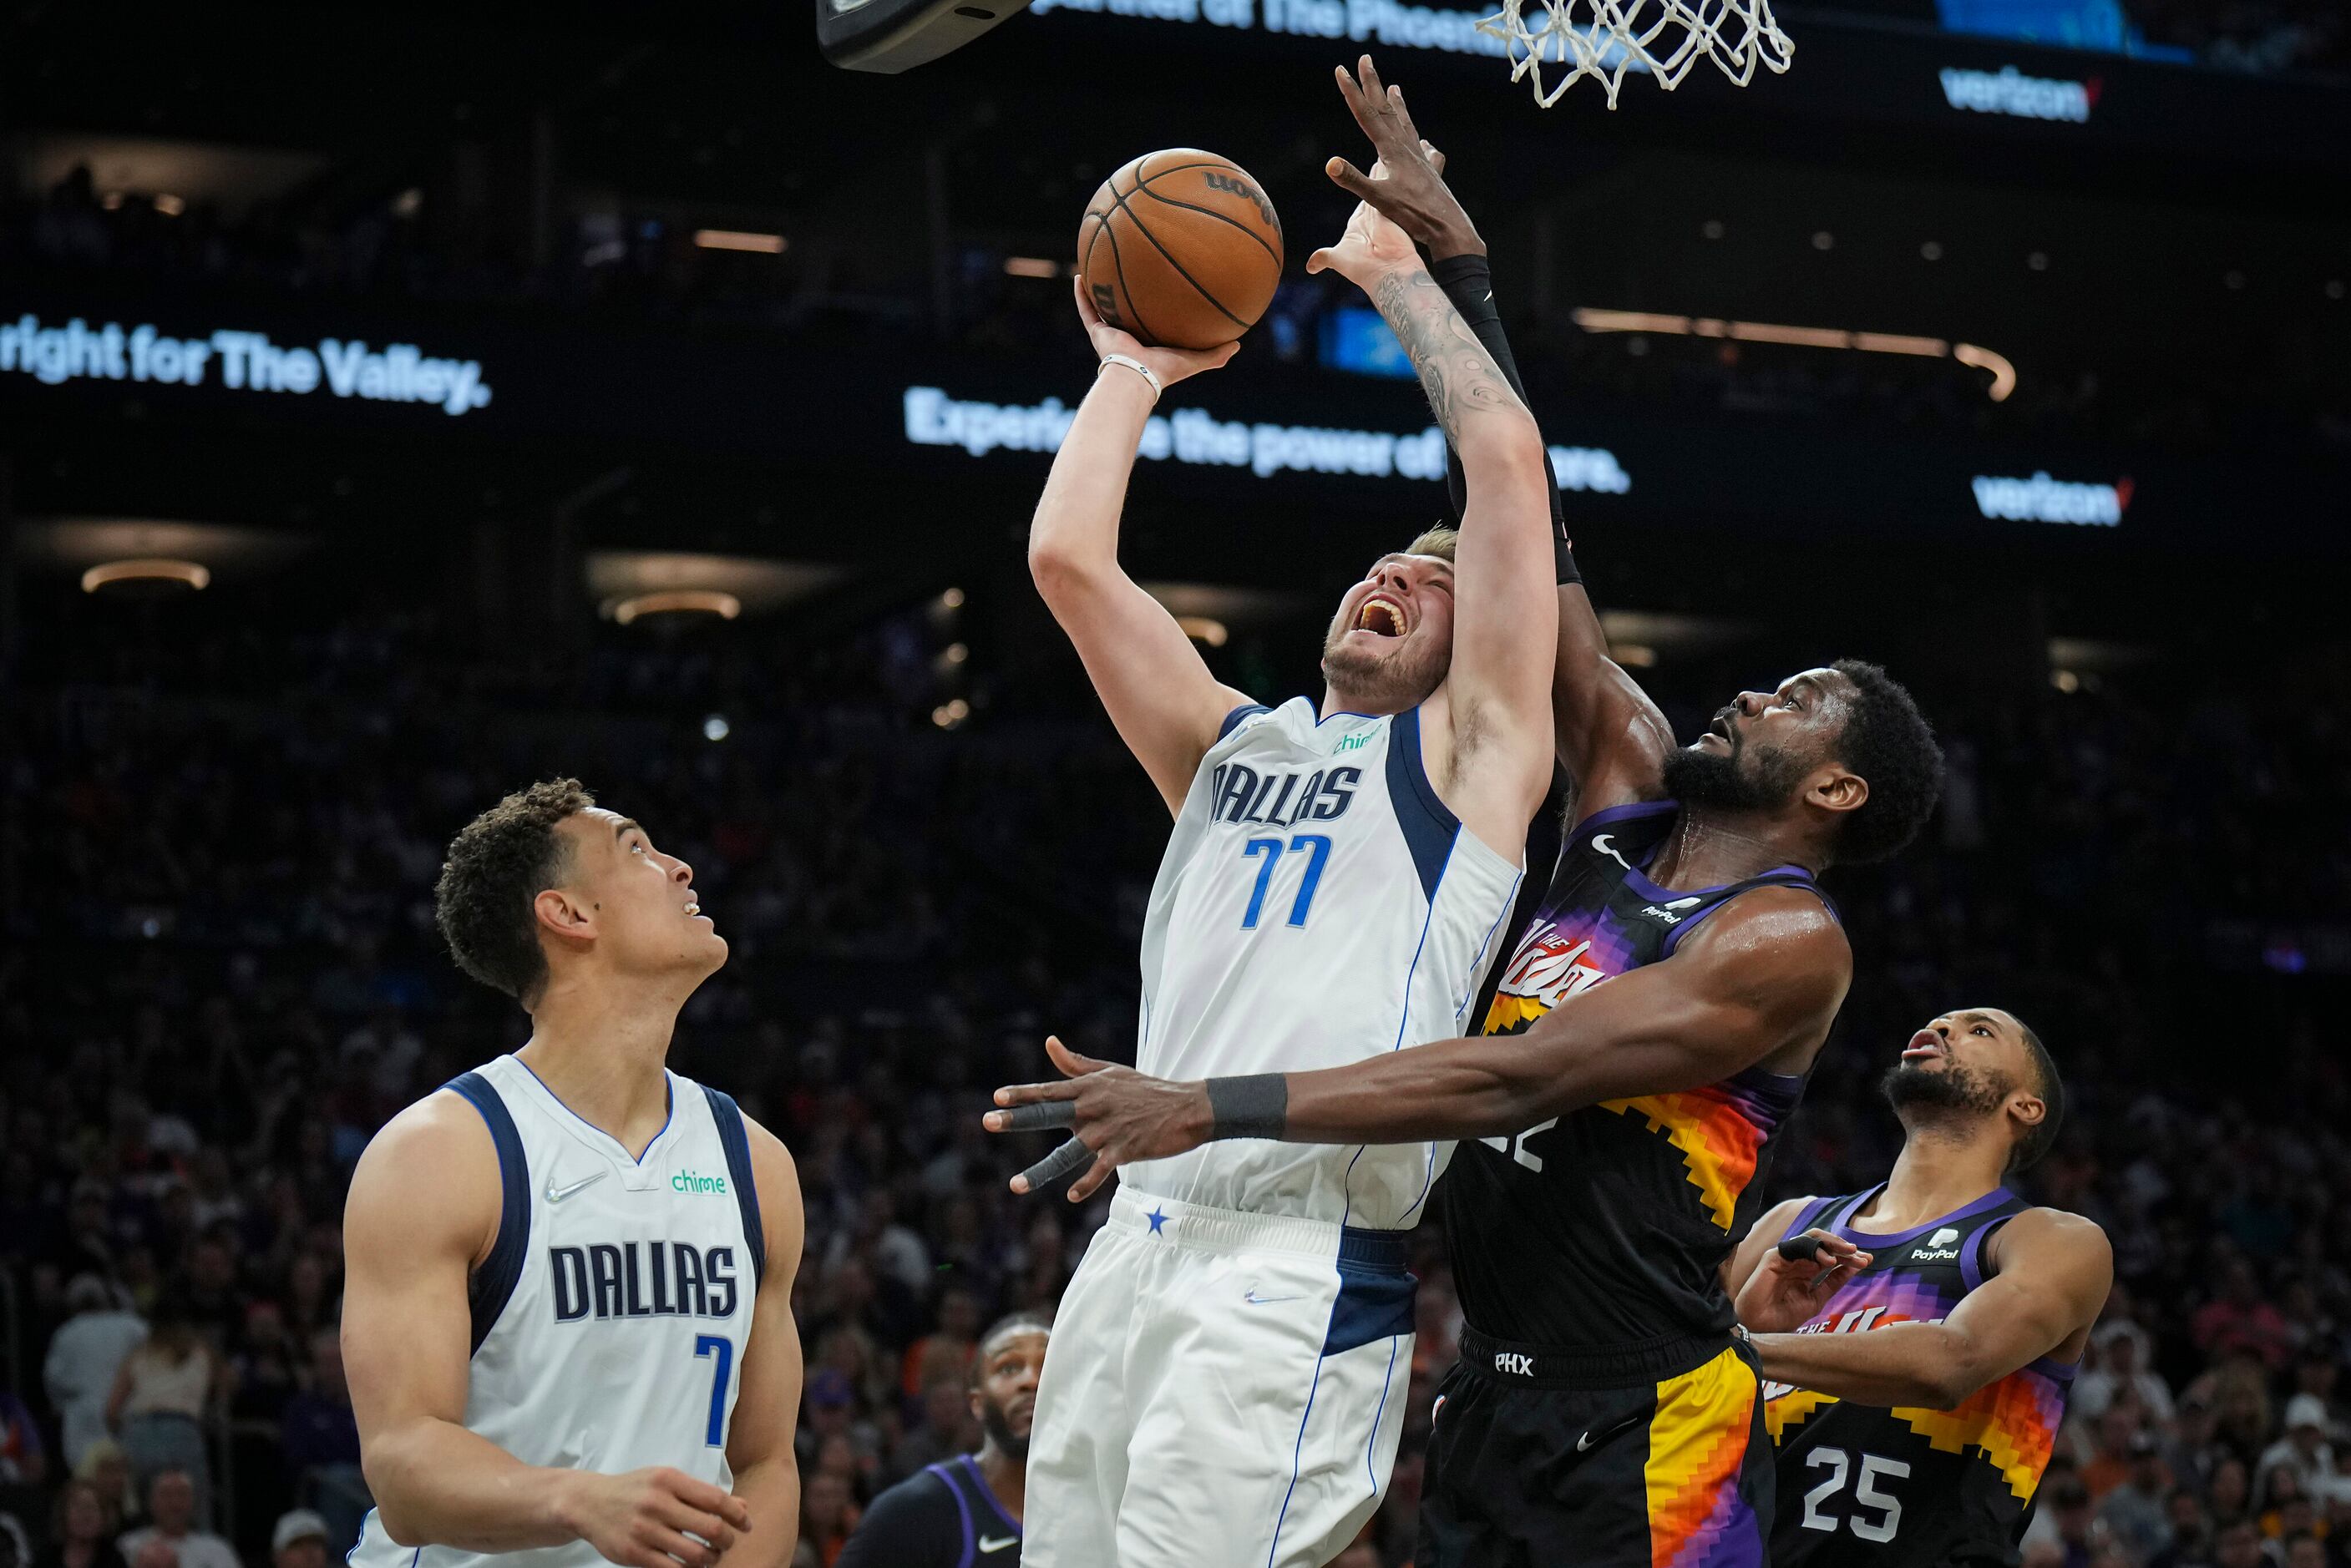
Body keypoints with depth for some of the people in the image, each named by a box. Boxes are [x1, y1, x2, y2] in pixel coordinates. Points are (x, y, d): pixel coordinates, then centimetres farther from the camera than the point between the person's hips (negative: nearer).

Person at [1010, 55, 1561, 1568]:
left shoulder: (1470, 750, 8)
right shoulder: (1232, 744, 23)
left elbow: (1509, 456, 1)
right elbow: (1069, 556, 15)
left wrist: (1402, 274, 12)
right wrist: (1135, 369, 24)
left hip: (1304, 1267, -6)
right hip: (1138, 1241, 6)